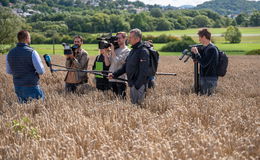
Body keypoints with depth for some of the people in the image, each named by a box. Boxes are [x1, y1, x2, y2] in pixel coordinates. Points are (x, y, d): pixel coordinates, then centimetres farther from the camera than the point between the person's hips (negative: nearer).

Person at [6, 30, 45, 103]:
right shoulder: (32, 52, -15)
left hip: (18, 87, 6)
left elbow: (9, 71, 14)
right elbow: (41, 71, -17)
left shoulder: (10, 53, 2)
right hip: (32, 88, -6)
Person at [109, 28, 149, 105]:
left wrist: (137, 85, -23)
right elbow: (125, 66, 21)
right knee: (132, 103, 13)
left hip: (139, 85, -9)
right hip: (132, 84, 9)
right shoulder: (133, 51, 16)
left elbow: (144, 72, -20)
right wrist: (114, 74, 11)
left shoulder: (143, 51, -13)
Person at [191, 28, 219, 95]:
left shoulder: (212, 49, -17)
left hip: (210, 79, -9)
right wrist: (193, 52, 1)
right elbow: (196, 58, 20)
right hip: (204, 77, 9)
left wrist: (196, 53, -15)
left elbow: (203, 63, -22)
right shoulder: (204, 48, 11)